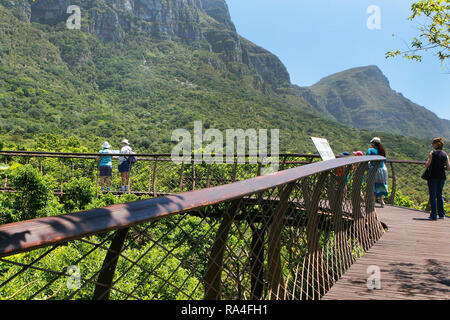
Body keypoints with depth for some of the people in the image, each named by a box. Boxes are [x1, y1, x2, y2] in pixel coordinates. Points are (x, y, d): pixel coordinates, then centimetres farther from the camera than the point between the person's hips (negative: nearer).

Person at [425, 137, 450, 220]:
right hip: (442, 177, 5)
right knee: (439, 195, 17)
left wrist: (426, 164, 6)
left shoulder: (432, 153, -6)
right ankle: (441, 214, 19)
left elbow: (427, 164, -16)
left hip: (433, 177, -4)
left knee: (433, 196, 0)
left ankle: (434, 215, -1)